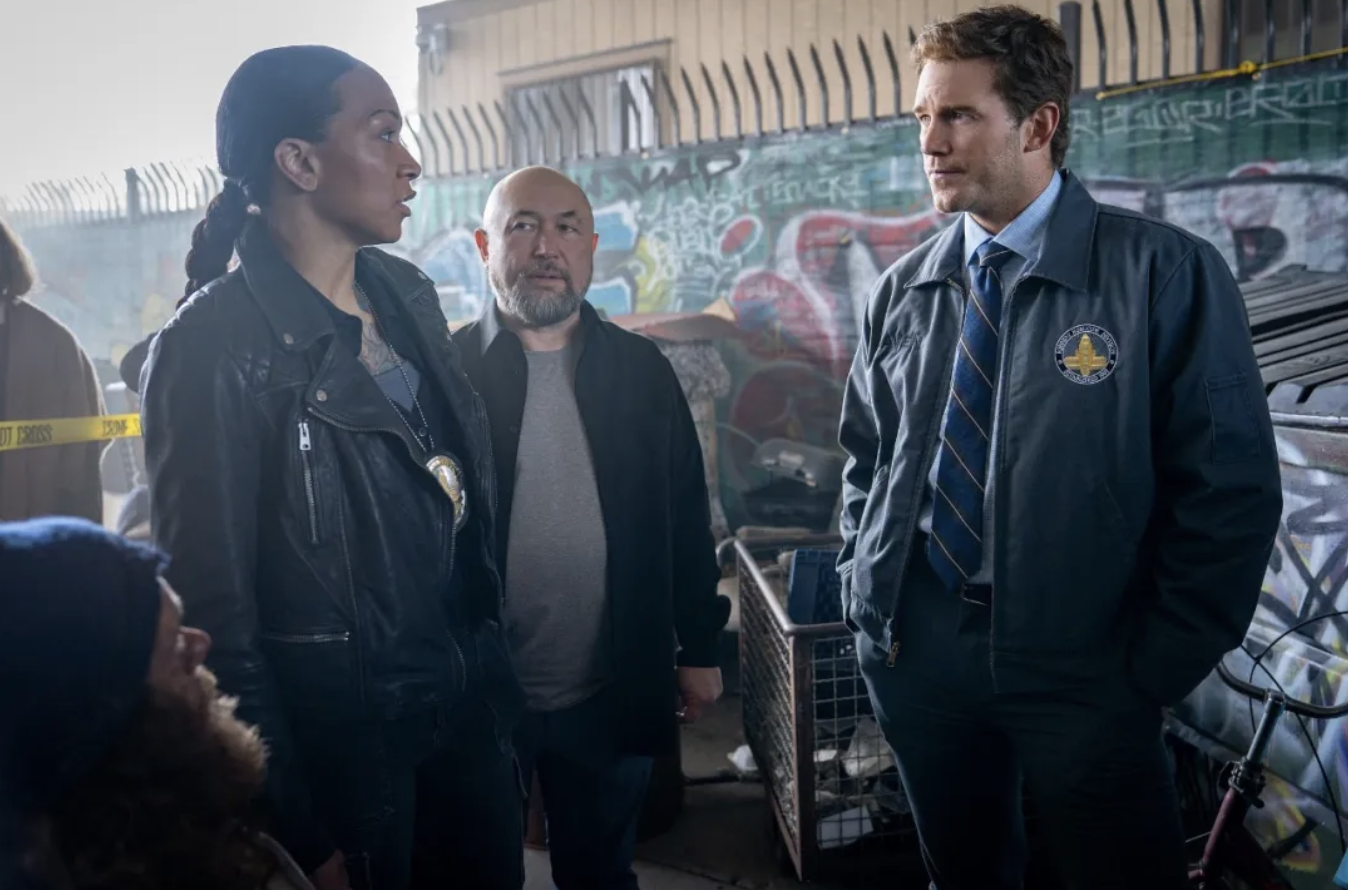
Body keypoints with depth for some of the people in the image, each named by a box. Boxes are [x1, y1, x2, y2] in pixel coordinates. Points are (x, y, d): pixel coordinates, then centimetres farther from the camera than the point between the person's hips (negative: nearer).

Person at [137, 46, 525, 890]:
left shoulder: (407, 295, 5)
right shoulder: (213, 347, -16)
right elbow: (213, 608, -14)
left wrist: (496, 679, 11)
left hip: (468, 714, 6)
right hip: (339, 747, -6)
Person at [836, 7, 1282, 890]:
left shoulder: (1169, 274, -11)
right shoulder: (903, 290, 3)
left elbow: (1231, 492, -10)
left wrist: (1154, 669, -10)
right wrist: (866, 601, 5)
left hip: (1079, 669, -4)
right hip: (914, 649, 4)